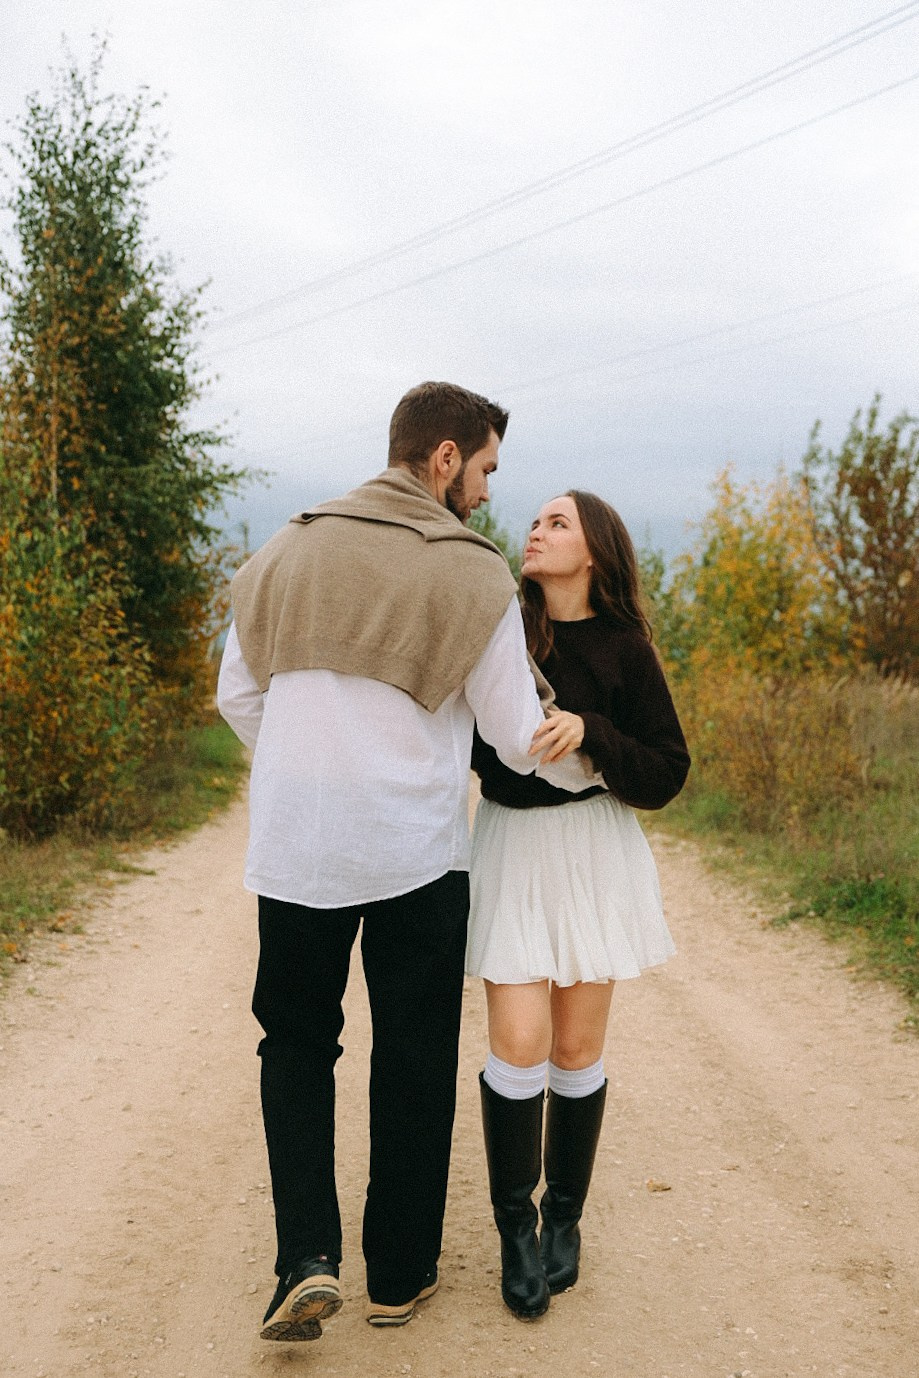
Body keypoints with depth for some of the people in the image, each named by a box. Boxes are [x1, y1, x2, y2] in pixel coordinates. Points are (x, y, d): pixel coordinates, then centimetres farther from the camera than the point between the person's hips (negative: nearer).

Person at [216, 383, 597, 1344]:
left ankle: (306, 1258, 7)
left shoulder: (289, 550, 4)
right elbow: (518, 736, -2)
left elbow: (238, 696, 10)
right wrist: (586, 771, 18)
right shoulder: (474, 577, -7)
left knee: (296, 1041, 18)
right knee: (413, 1058, 13)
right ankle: (399, 1273, 25)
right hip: (416, 850, -2)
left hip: (294, 843, 3)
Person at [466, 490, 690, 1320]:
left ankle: (565, 1215, 26)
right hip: (510, 845, 0)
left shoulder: (624, 650, -4)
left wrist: (590, 733, -20)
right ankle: (514, 1226, 12)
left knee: (577, 1046, 7)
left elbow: (665, 775, -6)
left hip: (597, 848, 0)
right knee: (519, 1042, -6)